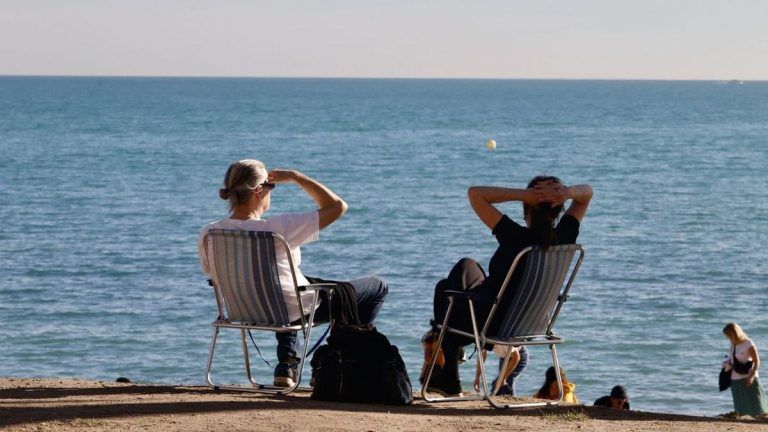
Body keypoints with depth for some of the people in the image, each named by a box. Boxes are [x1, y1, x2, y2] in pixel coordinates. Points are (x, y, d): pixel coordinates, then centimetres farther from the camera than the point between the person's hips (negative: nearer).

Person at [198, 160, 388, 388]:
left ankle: (286, 364, 29)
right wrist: (295, 177, -17)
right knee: (378, 288, 14)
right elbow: (337, 206, -25)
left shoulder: (208, 234, -16)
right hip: (298, 311, -6)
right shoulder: (278, 228, -32)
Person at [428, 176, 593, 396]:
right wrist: (568, 192, -25)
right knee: (466, 265, 29)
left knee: (445, 288, 29)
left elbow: (475, 194, -29)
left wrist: (524, 194, -33)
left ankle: (449, 381, 35)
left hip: (492, 323, -6)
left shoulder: (516, 236, -32)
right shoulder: (564, 237, -17)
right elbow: (586, 192, -1)